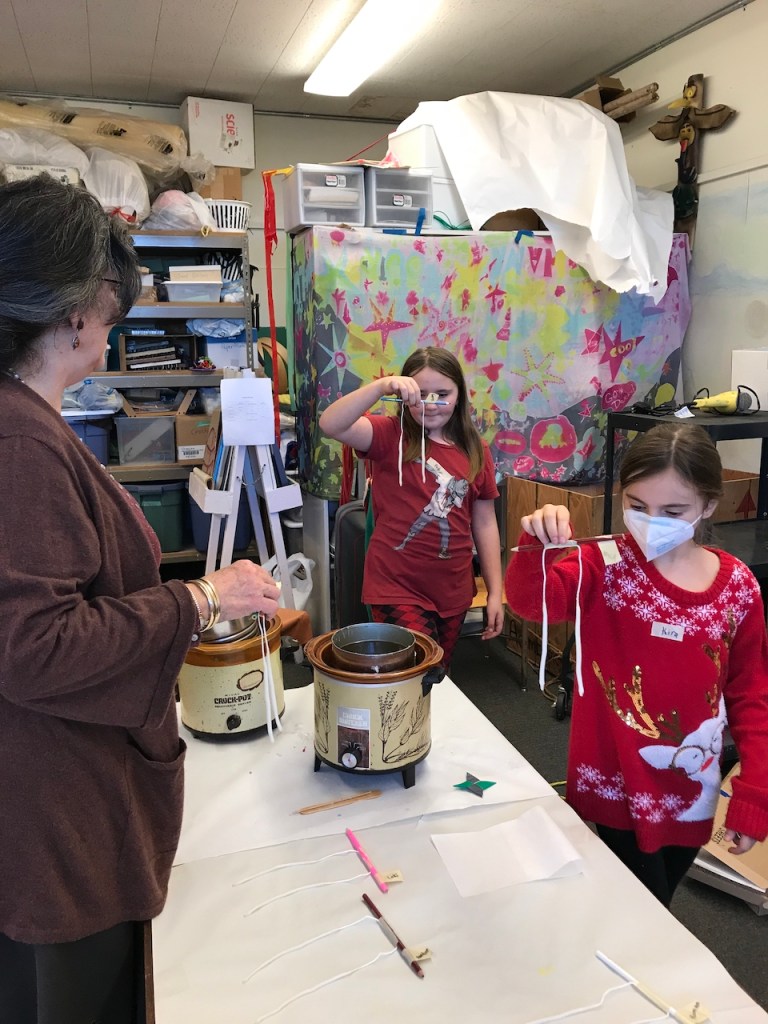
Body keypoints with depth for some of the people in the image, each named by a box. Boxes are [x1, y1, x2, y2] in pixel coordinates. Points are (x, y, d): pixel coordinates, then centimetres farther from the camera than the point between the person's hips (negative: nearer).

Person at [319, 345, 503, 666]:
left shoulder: (475, 450, 2)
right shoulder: (390, 435, -8)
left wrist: (495, 592, 6)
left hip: (454, 592, 5)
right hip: (397, 587, -4)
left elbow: (484, 523, 6)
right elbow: (331, 425, -26)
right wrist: (382, 386, -37)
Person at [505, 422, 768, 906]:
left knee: (654, 906, 24)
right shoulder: (607, 566, -14)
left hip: (692, 792, 3)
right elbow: (532, 600, -31)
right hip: (619, 786, -3)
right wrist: (536, 543, -50)